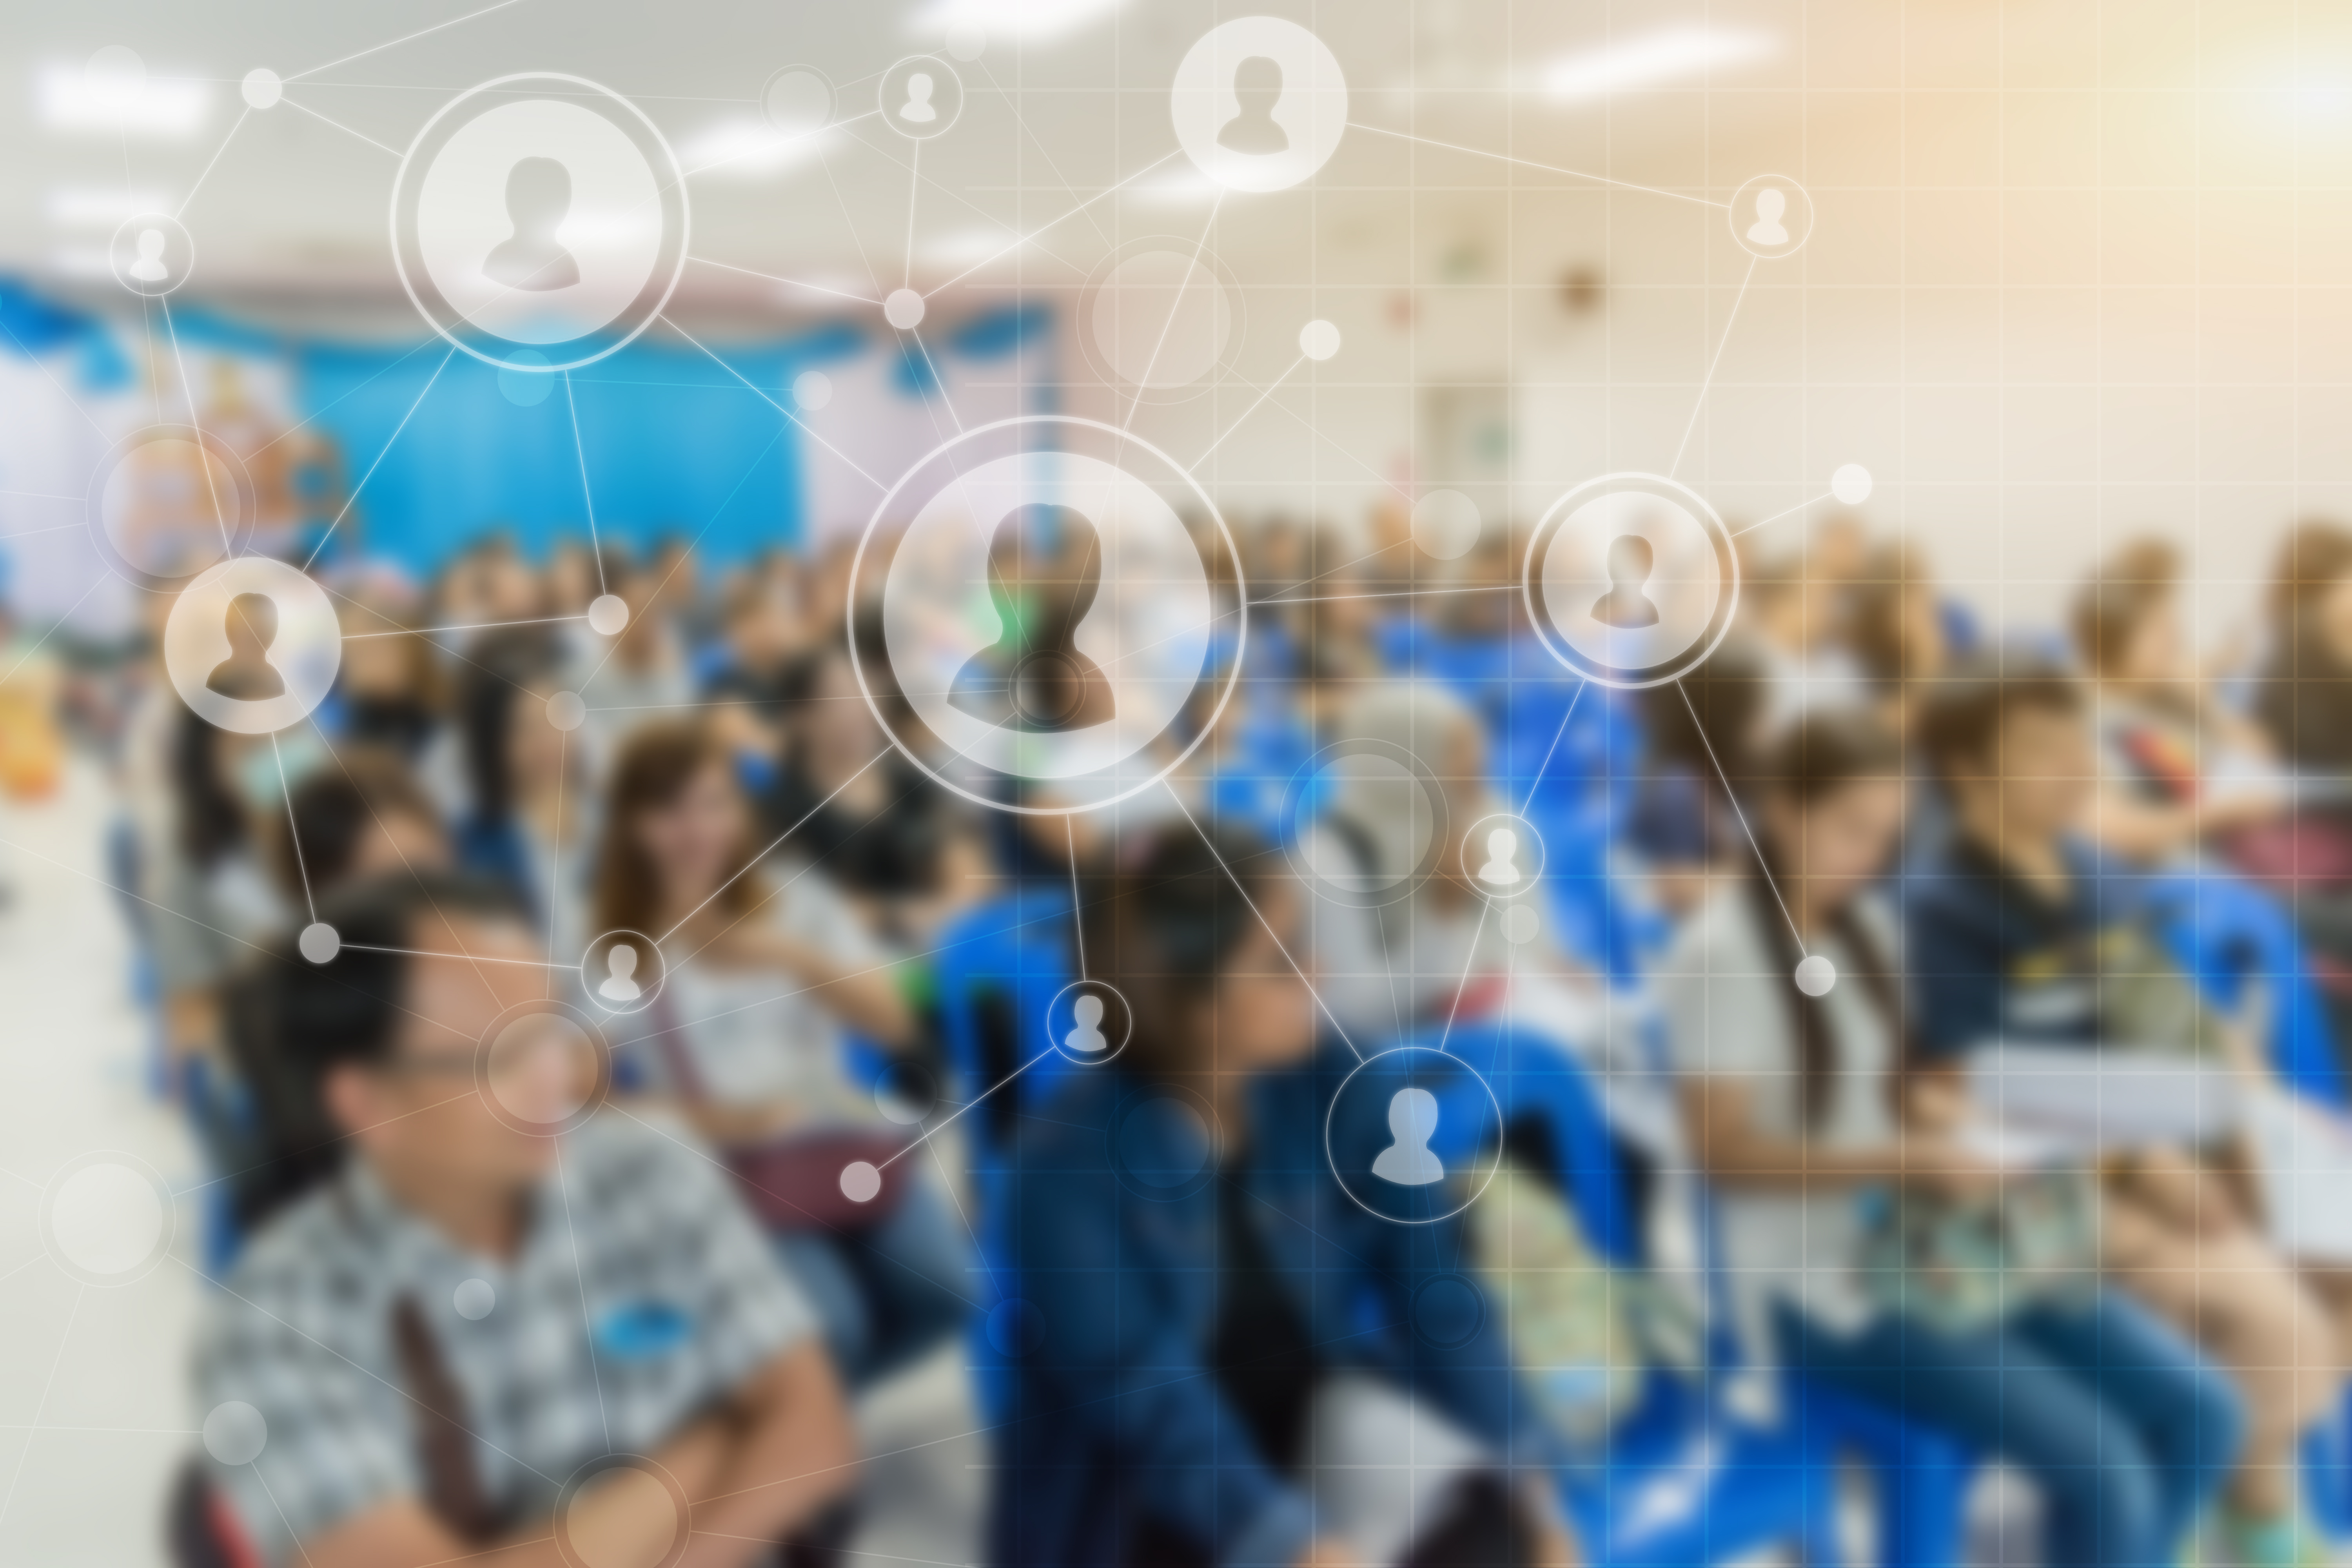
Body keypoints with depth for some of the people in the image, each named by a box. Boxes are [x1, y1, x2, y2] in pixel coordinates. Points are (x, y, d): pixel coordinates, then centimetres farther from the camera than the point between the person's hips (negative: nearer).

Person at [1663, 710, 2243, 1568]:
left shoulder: (1868, 926, 10)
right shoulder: (1719, 951, -13)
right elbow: (1725, 1151, -18)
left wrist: (1960, 1142, 0)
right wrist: (1903, 1160, -26)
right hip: (1812, 1278, -8)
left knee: (2201, 1412, -3)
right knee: (2105, 1468, -19)